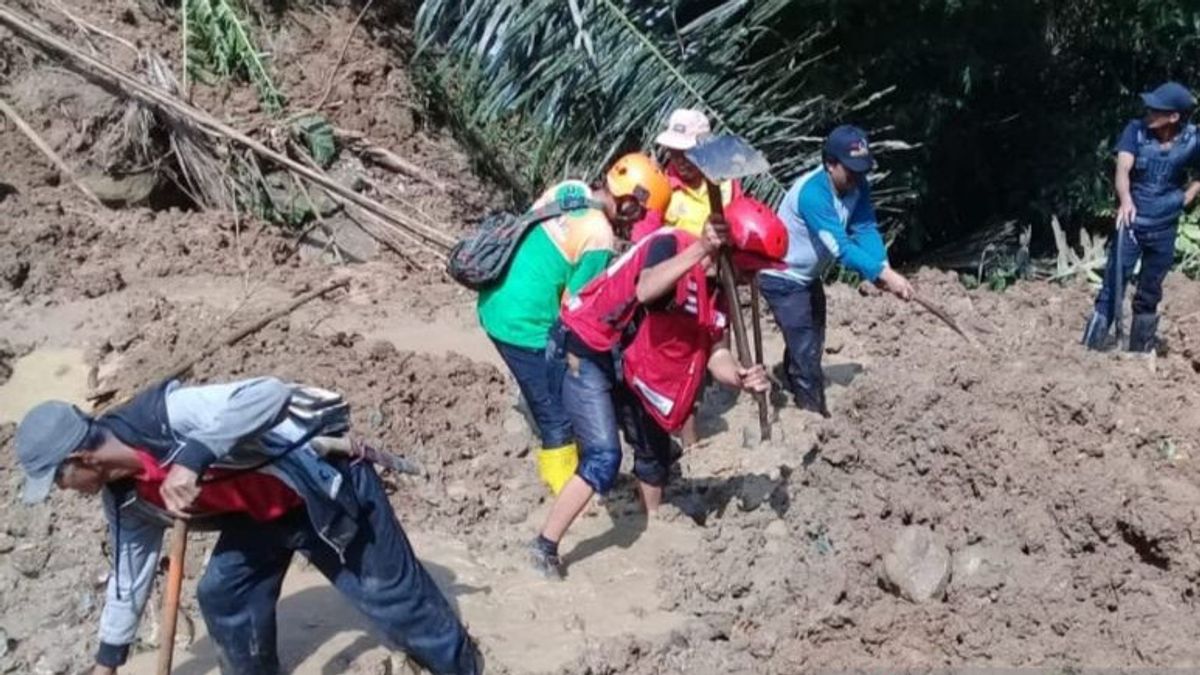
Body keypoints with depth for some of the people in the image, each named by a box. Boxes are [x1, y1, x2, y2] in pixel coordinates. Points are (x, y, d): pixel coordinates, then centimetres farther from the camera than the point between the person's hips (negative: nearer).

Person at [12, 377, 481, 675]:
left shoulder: (168, 414, -33)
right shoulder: (125, 498, -5)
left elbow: (271, 394, -44)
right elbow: (129, 574, 11)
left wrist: (194, 457, -51)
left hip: (325, 488, -8)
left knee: (390, 595, 2)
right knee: (222, 594, 4)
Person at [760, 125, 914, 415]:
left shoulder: (857, 185, -9)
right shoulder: (811, 192, -34)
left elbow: (866, 230, -17)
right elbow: (839, 246, -39)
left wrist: (882, 268, -34)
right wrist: (883, 274, -45)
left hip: (809, 276, 9)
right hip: (783, 279, -9)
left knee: (807, 345, 22)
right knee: (806, 351, -9)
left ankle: (795, 396, 41)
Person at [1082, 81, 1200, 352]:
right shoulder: (1136, 131, -14)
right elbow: (1122, 169, -27)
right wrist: (1125, 200, -44)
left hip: (1164, 229, 2)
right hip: (1131, 223, -2)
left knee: (1149, 296, 14)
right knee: (1112, 291, -7)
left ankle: (1140, 354, 27)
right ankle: (1089, 350, -6)